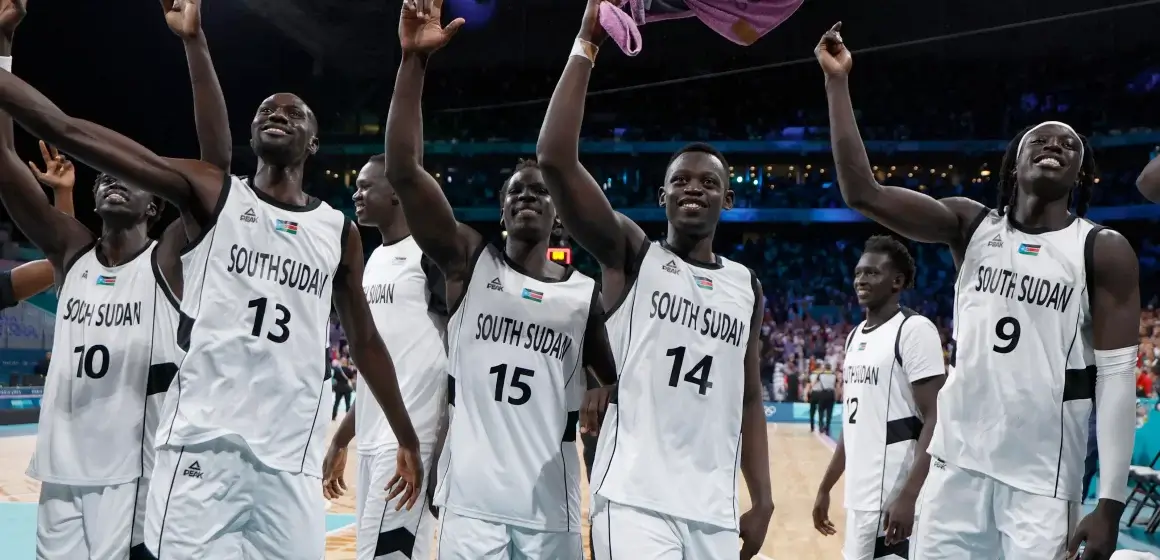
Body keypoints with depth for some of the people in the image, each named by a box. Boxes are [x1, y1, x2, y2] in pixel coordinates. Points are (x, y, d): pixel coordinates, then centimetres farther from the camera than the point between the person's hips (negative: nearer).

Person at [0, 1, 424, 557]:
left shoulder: (339, 232, 12)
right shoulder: (211, 192, 4)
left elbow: (365, 340, 20)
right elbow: (65, 130, -4)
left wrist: (407, 438, 21)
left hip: (292, 458, 3)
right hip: (202, 444, -2)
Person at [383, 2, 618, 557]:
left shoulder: (586, 292, 7)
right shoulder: (469, 263, 1)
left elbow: (621, 386, 15)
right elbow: (403, 171, -10)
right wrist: (414, 60, -16)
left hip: (551, 506, 2)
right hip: (472, 500, -2)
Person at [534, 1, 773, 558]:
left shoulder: (746, 286, 14)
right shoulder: (630, 255, 0)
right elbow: (554, 159, -13)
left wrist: (761, 499, 9)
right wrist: (587, 46, -13)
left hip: (715, 512, 5)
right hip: (633, 500, -5)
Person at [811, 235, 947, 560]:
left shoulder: (914, 330, -11)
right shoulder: (855, 336, 15)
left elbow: (935, 421, -16)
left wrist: (909, 496, -23)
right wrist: (825, 488, 20)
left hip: (894, 499, -9)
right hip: (860, 497, 9)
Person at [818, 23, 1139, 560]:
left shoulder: (1103, 251, -2)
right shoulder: (972, 226, 5)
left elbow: (1116, 377, -6)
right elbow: (862, 192, -6)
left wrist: (1110, 502, -13)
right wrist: (837, 81, -9)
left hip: (1043, 480, -2)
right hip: (957, 463, 3)